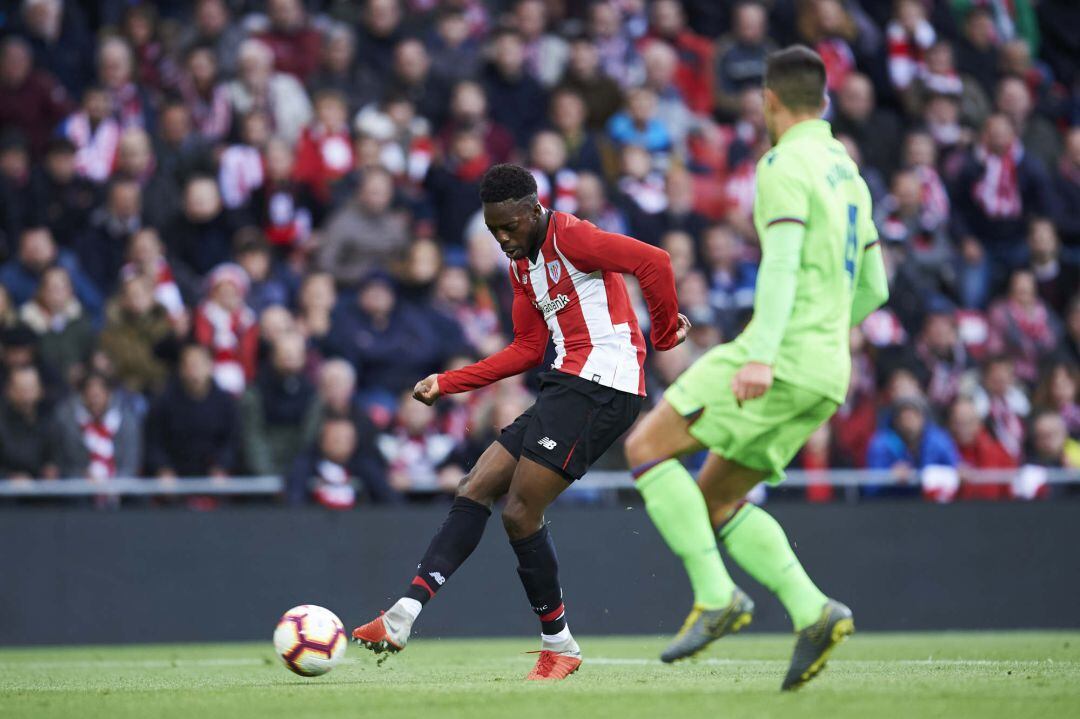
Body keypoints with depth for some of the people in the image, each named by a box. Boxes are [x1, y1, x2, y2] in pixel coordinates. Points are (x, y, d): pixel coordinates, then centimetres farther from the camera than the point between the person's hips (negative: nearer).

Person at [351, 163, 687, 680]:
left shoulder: (569, 237, -10)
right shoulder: (521, 264, 19)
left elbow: (653, 262, -20)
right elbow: (528, 349, 21)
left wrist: (664, 333, -10)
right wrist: (447, 383, 15)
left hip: (602, 383, -10)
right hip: (566, 386, 10)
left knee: (520, 513, -12)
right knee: (474, 492, 3)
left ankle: (558, 646, 1)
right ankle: (404, 615, -3)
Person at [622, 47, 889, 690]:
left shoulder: (786, 166, -7)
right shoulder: (849, 175, 20)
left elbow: (783, 263, -21)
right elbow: (873, 289, 25)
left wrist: (762, 356, -31)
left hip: (784, 360, -9)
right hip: (828, 374, 9)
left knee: (647, 448, -6)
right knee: (715, 499, 13)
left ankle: (715, 596, -14)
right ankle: (812, 612, -2)